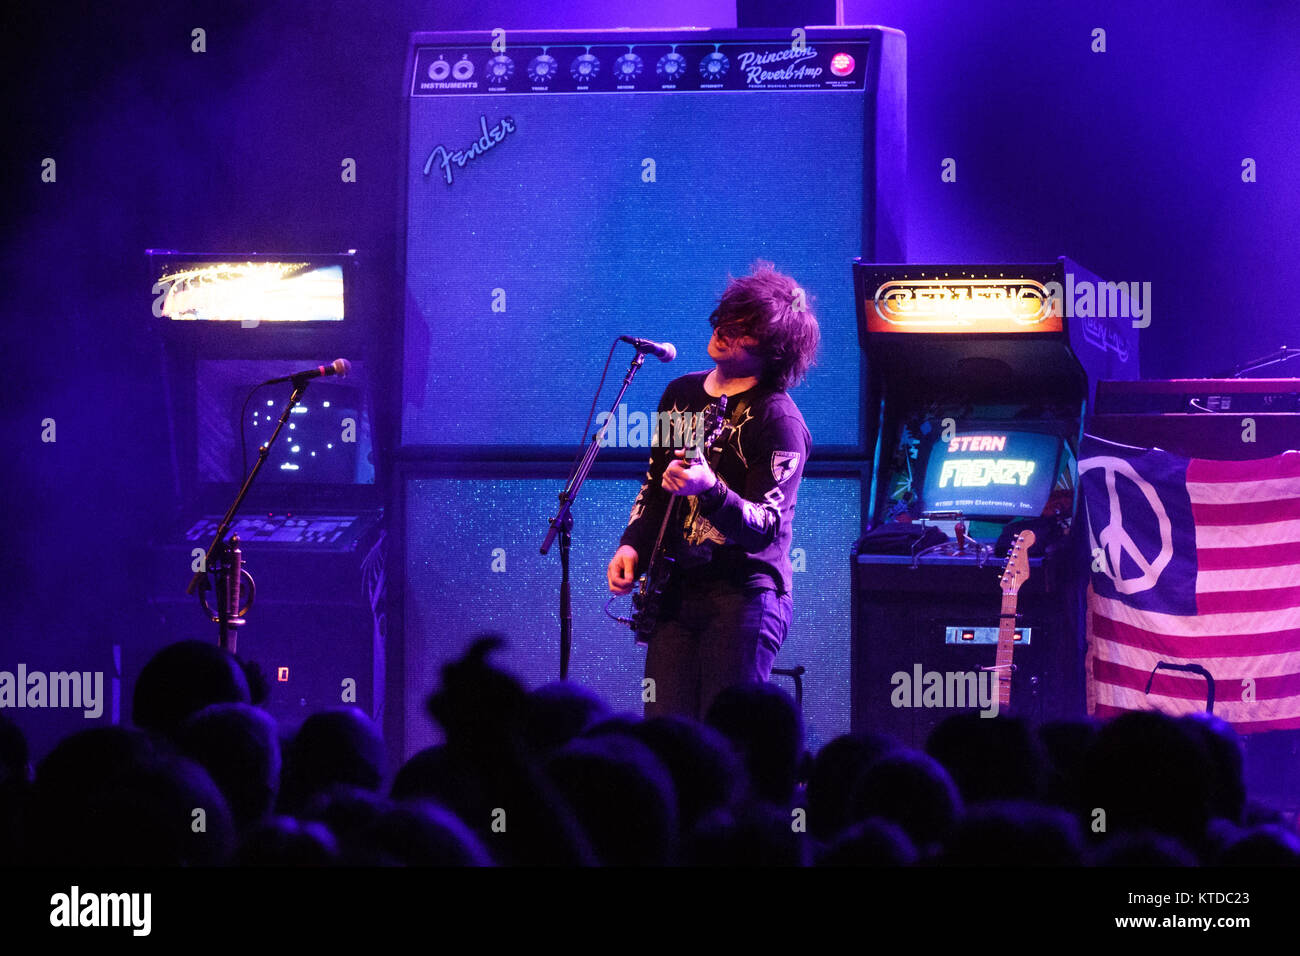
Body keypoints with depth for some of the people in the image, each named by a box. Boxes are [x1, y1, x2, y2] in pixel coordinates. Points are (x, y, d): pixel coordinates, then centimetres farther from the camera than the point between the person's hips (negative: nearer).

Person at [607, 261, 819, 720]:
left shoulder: (778, 420, -9)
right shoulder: (681, 394, 14)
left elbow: (765, 528, -17)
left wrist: (710, 489, -35)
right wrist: (632, 545, 7)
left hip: (743, 594, -6)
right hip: (675, 591, 7)